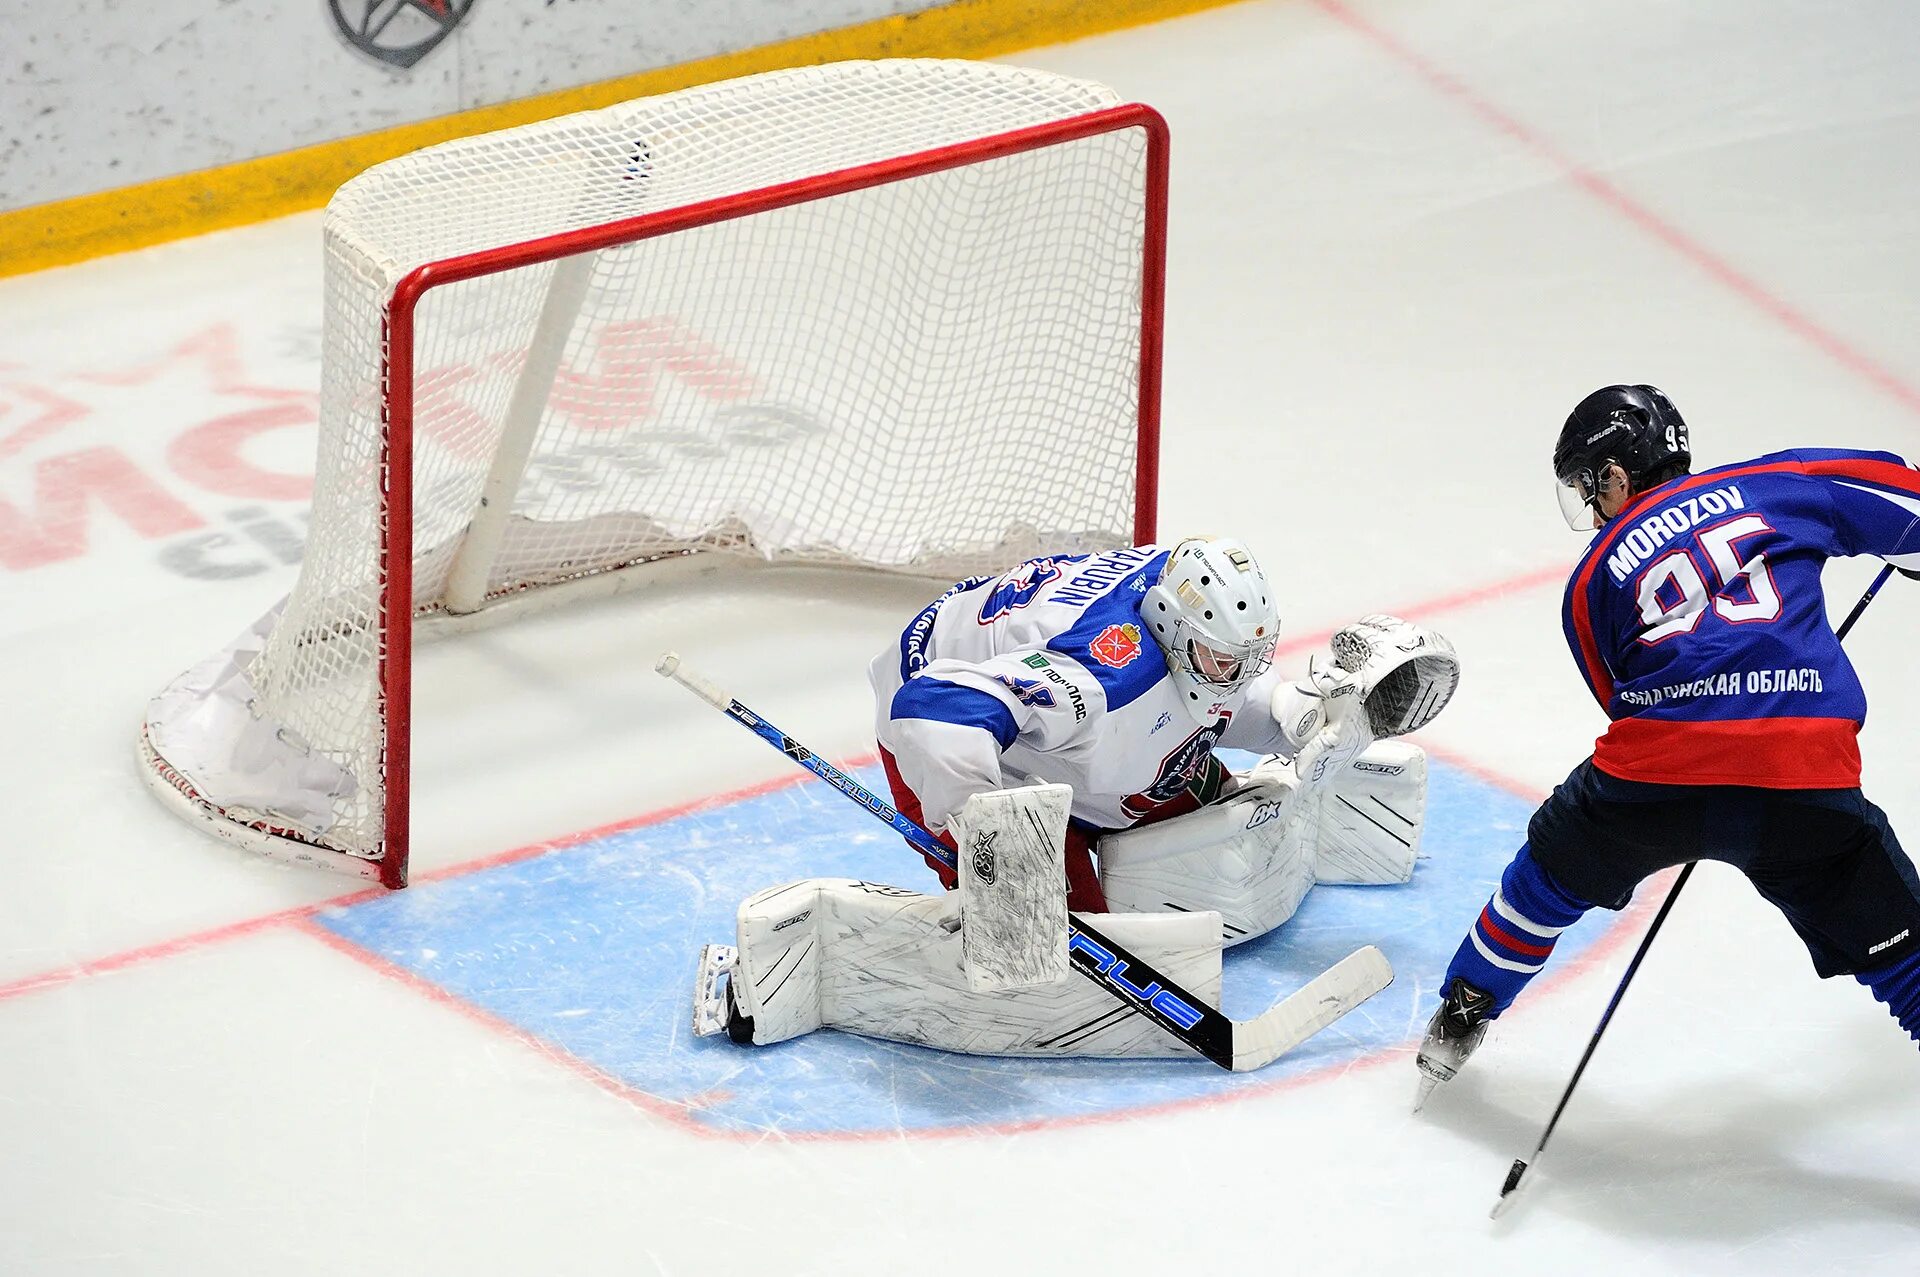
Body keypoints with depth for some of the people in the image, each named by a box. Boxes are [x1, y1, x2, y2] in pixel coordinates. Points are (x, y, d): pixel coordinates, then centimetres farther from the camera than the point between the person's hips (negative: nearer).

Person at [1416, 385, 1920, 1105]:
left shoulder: (1592, 580, 19)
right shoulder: (1777, 484, 15)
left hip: (1653, 775, 1)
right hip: (1807, 779, -1)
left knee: (1552, 873, 30)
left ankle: (1460, 1022, 41)